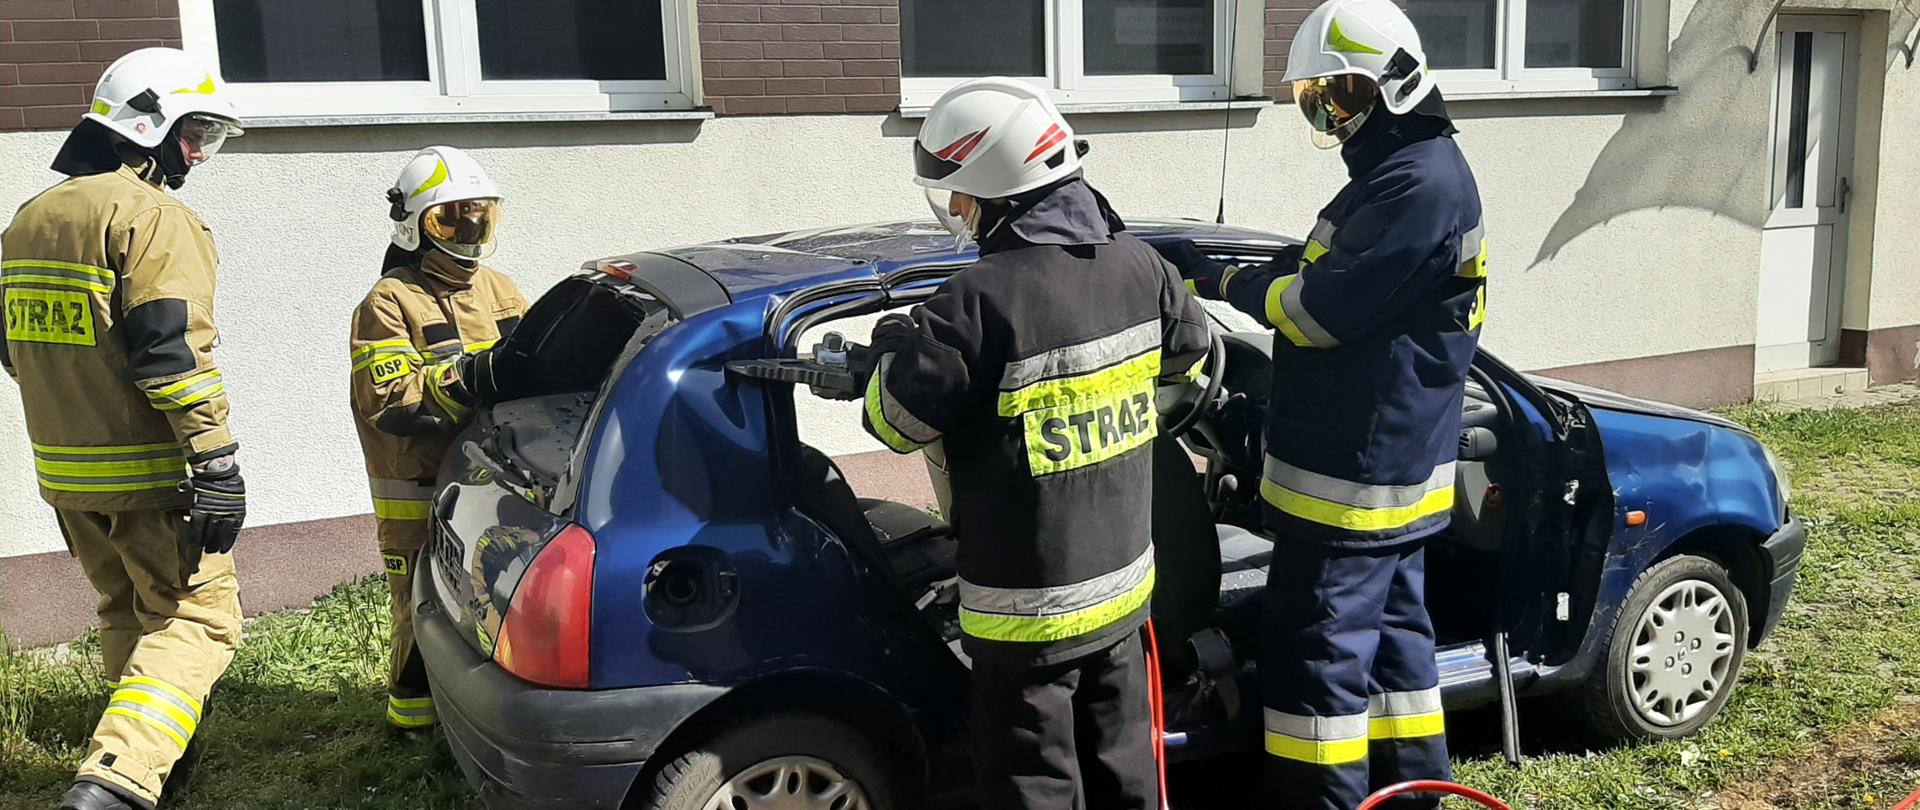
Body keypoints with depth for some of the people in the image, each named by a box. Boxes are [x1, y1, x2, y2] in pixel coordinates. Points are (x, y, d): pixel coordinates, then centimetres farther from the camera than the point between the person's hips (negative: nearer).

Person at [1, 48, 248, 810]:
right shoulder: (151, 216, -14)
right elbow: (172, 351, -22)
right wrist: (217, 461, -22)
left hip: (63, 472, 8)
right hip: (149, 473, -8)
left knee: (125, 616, 22)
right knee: (196, 620, -2)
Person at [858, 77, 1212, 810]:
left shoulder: (982, 299, -26)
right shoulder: (1139, 265, -3)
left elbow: (897, 420, -16)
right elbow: (1189, 346, 17)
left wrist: (892, 342, 3)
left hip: (1027, 606, -7)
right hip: (1122, 582, 7)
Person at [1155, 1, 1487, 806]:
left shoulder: (1423, 185, -20)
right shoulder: (1397, 173, 14)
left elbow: (1322, 309, -22)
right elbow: (1310, 277, 16)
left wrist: (1223, 283, -7)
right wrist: (1203, 268, 5)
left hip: (1354, 474, -11)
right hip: (1383, 461, 11)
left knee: (1317, 649, -2)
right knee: (1389, 633, 19)